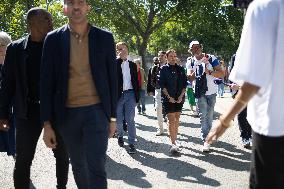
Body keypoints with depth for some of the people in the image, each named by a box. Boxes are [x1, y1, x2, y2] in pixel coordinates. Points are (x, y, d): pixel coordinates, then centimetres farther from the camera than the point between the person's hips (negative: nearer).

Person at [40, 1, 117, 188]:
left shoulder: (104, 38, 0)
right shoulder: (53, 39, 0)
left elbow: (112, 79, 4)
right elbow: (47, 83, 0)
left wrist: (112, 116, 3)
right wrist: (47, 123, -3)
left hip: (96, 111, -2)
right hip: (67, 113, 2)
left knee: (96, 168, -8)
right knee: (78, 165, 16)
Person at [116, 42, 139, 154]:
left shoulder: (132, 65, 12)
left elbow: (136, 81, 12)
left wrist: (137, 96, 6)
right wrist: (119, 57, -19)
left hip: (130, 94, 1)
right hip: (118, 94, -1)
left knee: (130, 120, -3)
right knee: (119, 120, 8)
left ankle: (131, 144, 0)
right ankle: (120, 136, 35)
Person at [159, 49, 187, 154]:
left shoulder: (180, 69, 9)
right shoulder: (164, 69, 0)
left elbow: (185, 83, 8)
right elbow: (162, 84, -5)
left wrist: (181, 96, -4)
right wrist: (169, 97, -12)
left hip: (179, 98, 4)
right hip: (168, 98, -4)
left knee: (177, 119, 9)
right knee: (171, 119, -10)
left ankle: (175, 139, 20)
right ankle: (173, 143, -14)